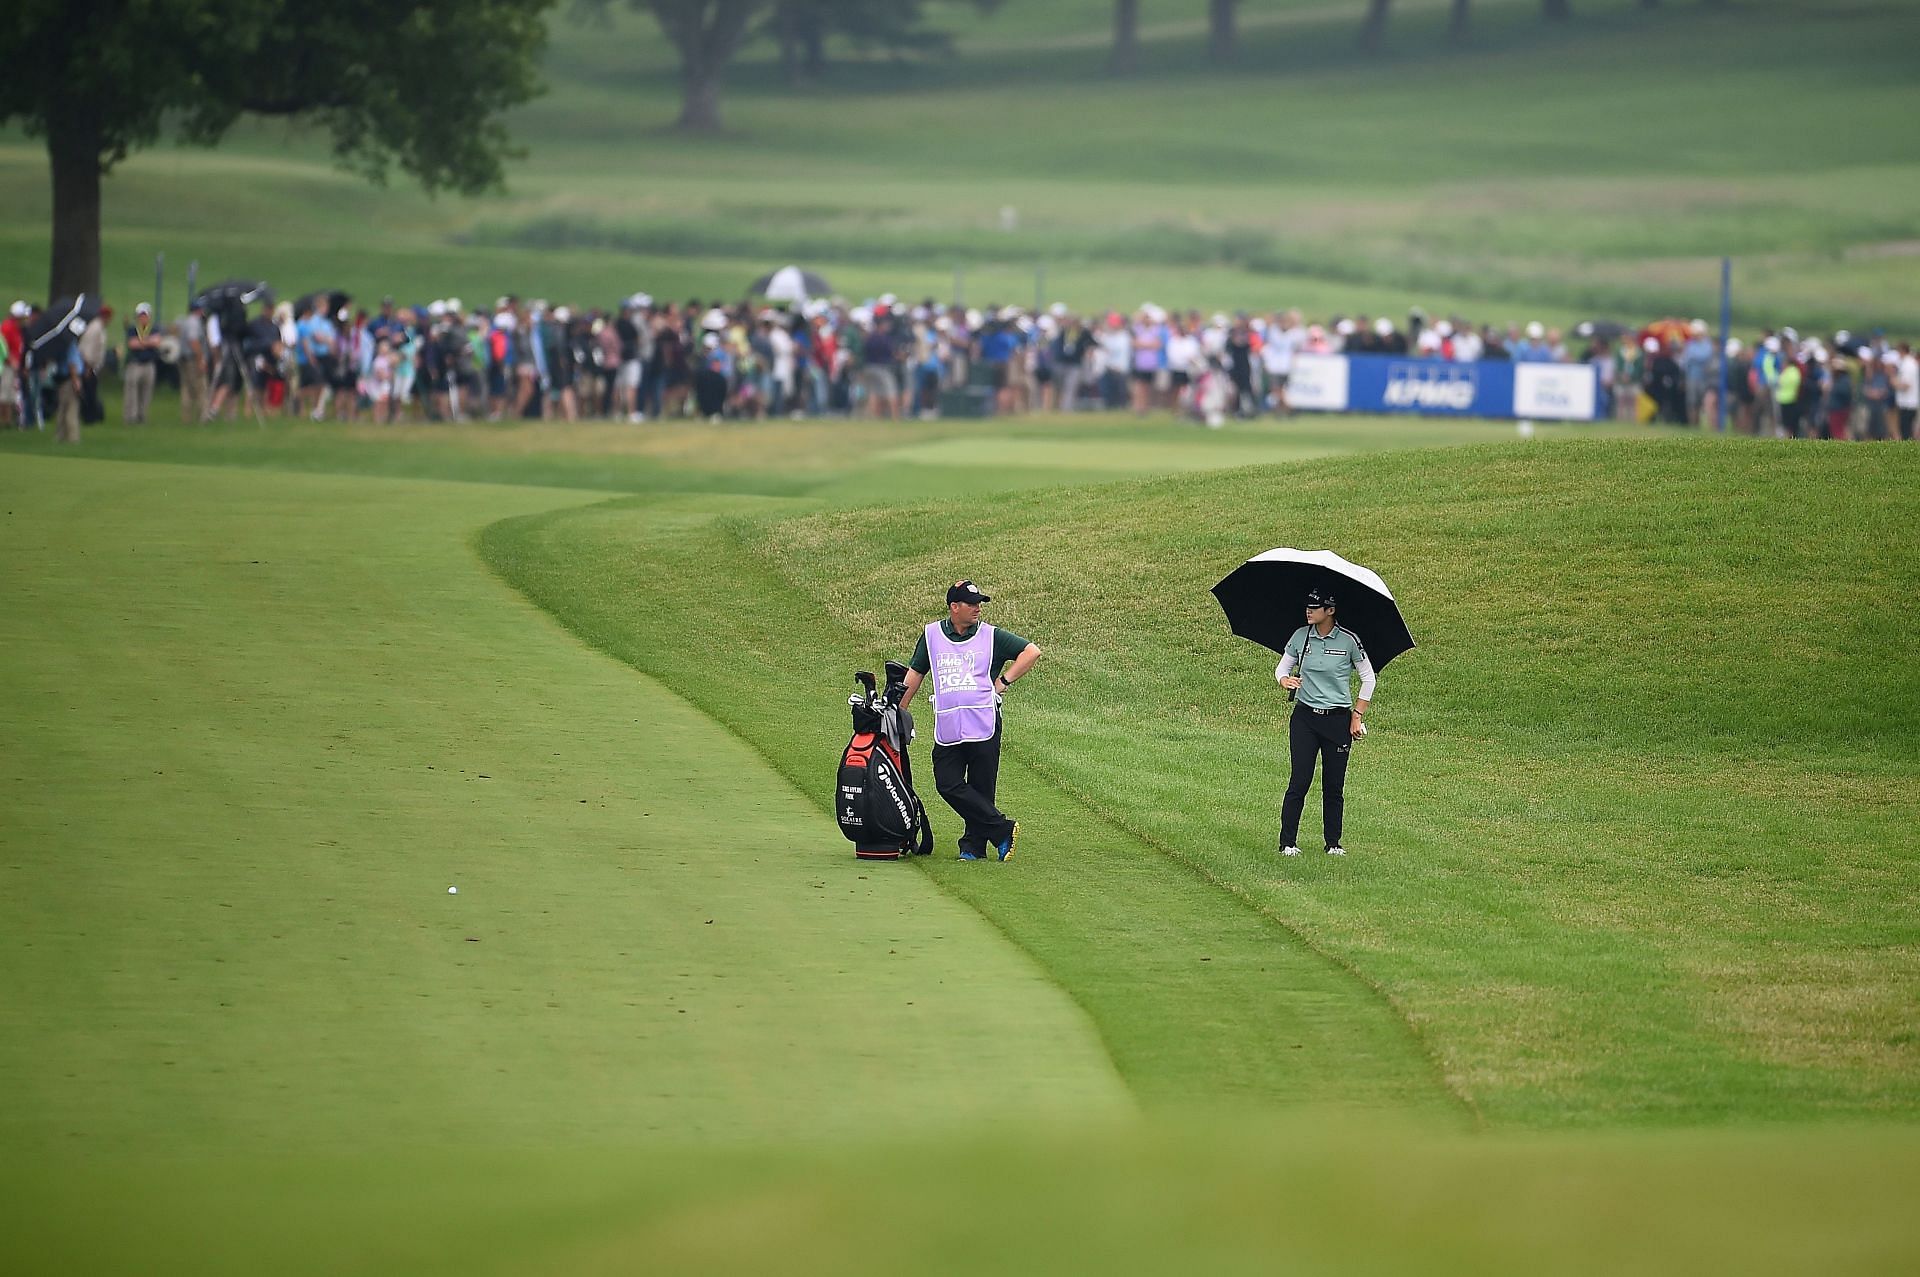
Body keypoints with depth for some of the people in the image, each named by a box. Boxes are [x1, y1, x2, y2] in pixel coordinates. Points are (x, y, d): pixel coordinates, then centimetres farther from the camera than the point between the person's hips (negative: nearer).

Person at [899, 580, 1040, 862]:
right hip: (947, 729, 2)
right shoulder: (931, 635, 11)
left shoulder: (991, 636, 4)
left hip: (984, 726, -2)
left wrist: (1004, 681, -1)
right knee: (948, 784, -9)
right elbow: (915, 673, 18)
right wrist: (898, 711, 15)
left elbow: (1032, 651, 5)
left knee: (981, 789, -1)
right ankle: (1003, 830, -3)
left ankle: (974, 845, 10)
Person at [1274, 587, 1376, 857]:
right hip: (1305, 717, 1)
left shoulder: (1349, 640, -4)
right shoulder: (1300, 637, 3)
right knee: (1299, 781, -6)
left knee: (1334, 785, 3)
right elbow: (1283, 666, 14)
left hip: (1338, 720, -1)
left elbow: (1368, 678, 4)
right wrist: (1284, 680, -10)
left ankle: (1333, 843, 13)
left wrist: (1357, 715, 0)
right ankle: (1288, 842, -1)